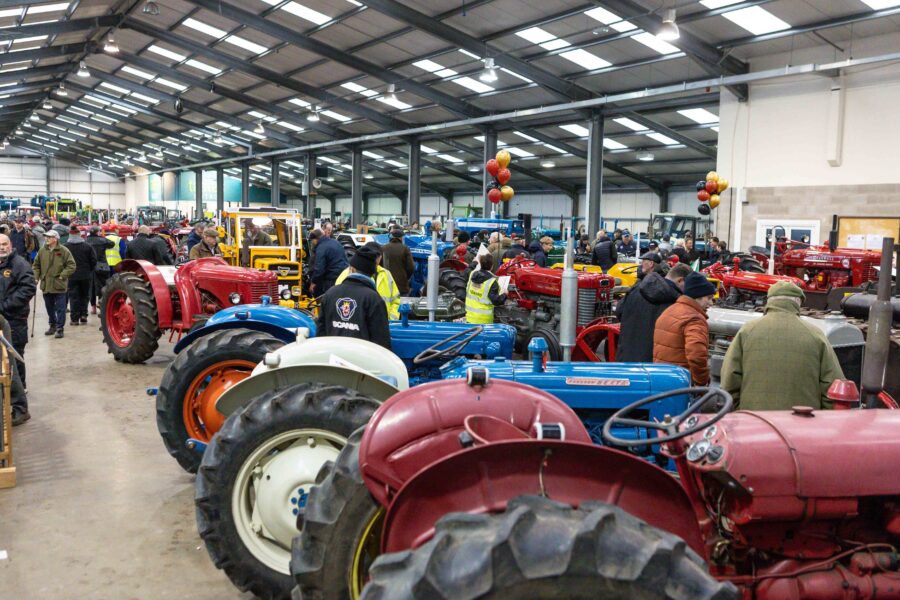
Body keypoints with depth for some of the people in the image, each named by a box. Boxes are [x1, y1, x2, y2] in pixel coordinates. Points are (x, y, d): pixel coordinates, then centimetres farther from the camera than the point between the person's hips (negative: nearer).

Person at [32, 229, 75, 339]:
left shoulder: (64, 251, -8)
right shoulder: (42, 250, 5)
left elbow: (71, 266, -9)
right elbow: (36, 265, 14)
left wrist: (62, 275, -14)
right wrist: (36, 277, 4)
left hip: (59, 285, -5)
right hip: (46, 284, 5)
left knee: (60, 308, -1)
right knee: (49, 307, 16)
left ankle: (60, 328, 5)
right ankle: (52, 325, 29)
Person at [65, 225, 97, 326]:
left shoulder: (65, 247, -7)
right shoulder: (87, 246, -4)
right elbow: (93, 261, -3)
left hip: (71, 276, -1)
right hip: (86, 276, 1)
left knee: (73, 296, 3)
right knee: (84, 296, 12)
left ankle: (75, 318, 2)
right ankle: (83, 316, 6)